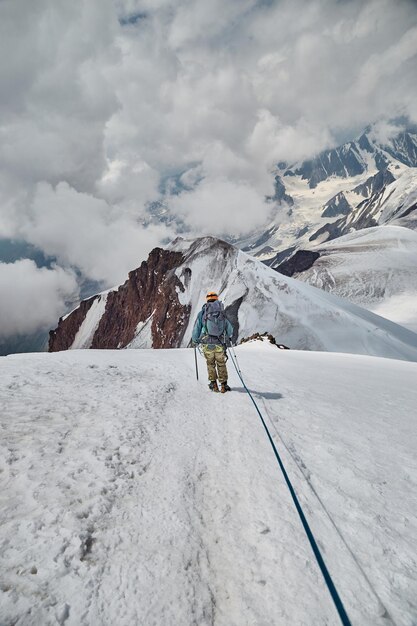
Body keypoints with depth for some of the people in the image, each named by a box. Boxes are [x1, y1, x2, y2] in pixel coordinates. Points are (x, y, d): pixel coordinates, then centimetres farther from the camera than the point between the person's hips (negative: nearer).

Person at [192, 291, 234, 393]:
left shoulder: (202, 313, -1)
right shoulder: (222, 313, 4)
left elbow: (196, 330, 2)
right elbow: (230, 330, 12)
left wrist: (195, 341, 21)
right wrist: (228, 337, 33)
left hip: (207, 344, -1)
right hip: (220, 345, 1)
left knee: (210, 363, 20)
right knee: (221, 364, 19)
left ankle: (213, 384, 20)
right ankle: (223, 384, 21)